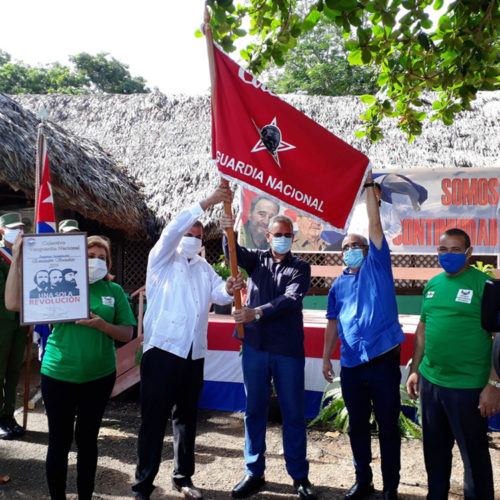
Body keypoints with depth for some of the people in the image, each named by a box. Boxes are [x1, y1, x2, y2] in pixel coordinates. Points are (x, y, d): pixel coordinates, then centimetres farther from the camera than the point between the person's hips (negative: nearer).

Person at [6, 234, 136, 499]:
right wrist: (17, 260, -15)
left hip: (99, 377, 1)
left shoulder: (113, 290, 1)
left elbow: (127, 333, 0)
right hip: (59, 375, -1)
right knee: (59, 440, 8)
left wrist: (102, 325, -18)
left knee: (87, 438, 13)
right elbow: (13, 303, -10)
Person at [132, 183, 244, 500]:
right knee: (154, 420, -1)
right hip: (163, 350, -5)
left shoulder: (204, 268, 16)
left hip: (194, 354, 5)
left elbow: (218, 293, 0)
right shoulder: (162, 260, 2)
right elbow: (174, 229, -15)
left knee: (187, 418, 15)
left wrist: (230, 289, -24)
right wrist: (208, 202, -20)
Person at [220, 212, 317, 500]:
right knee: (255, 410, 9)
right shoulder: (257, 260, 10)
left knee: (294, 413, 5)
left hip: (288, 349, -2)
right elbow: (235, 253, -9)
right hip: (255, 346, 2)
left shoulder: (300, 268, 3)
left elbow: (291, 299, -13)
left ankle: (300, 476, 20)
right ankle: (254, 473, 23)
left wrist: (258, 312, -27)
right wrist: (229, 233, -30)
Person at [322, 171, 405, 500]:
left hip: (383, 361, -4)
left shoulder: (377, 267, 3)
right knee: (358, 426, 14)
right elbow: (333, 324, 15)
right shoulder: (339, 285, 13)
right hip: (351, 365, 4)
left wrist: (369, 184, -7)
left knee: (388, 427, 5)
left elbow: (375, 224, -5)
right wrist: (326, 358, 11)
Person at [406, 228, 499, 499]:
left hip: (468, 386, -6)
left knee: (474, 453, 9)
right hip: (430, 382, 6)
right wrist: (415, 370, 14)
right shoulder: (432, 284, 8)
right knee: (434, 449, 19)